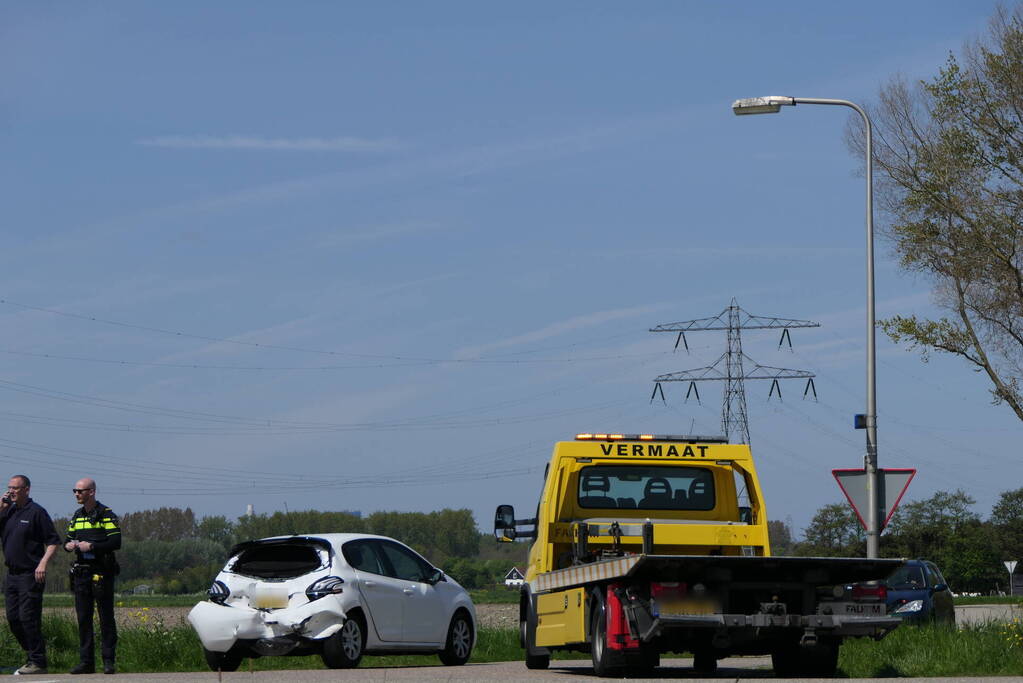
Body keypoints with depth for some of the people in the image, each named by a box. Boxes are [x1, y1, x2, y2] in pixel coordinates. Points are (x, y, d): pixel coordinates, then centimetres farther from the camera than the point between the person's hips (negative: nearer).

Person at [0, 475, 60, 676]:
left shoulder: (36, 512, -7)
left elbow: (53, 541, -8)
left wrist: (43, 563, -21)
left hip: (30, 575, -7)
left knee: (28, 618, -9)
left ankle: (38, 662, -4)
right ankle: (33, 656, 18)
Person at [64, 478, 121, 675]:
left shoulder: (106, 515, -6)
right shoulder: (77, 516, 15)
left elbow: (116, 542, -13)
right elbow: (68, 540, 21)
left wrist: (91, 546, -19)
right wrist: (68, 545, -2)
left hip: (101, 572, -6)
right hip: (81, 571, 6)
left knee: (106, 618, -3)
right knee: (83, 618, 5)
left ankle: (109, 661, 0)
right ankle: (86, 662, 9)